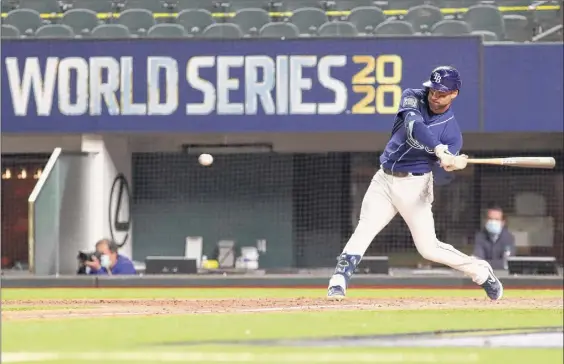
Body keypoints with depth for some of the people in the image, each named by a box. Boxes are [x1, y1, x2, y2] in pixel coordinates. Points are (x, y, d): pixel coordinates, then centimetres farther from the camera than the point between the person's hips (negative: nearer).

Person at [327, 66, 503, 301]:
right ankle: (338, 282, -18)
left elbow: (446, 163, -18)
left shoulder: (451, 130, -7)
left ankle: (480, 272, 18)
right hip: (384, 180, 2)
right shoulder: (413, 98, -4)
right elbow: (413, 126, -24)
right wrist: (439, 150, -40)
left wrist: (454, 164, -44)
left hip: (414, 185, -2)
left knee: (429, 248, -2)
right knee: (363, 231, -15)